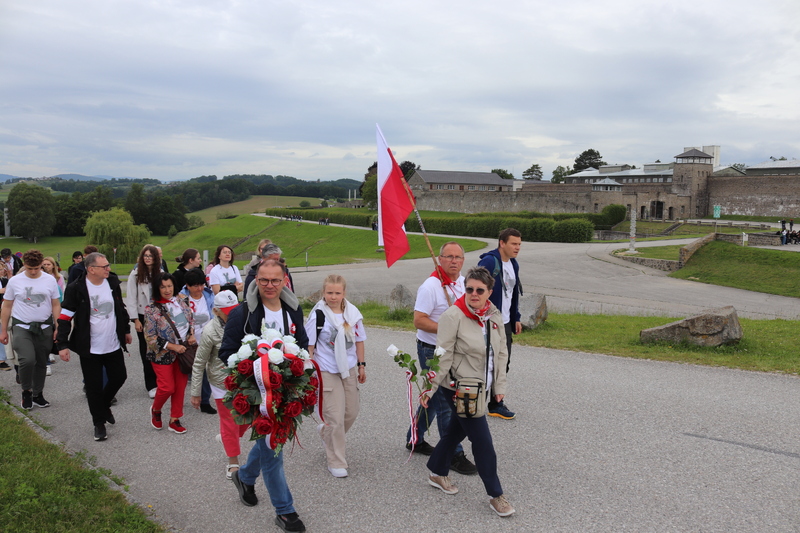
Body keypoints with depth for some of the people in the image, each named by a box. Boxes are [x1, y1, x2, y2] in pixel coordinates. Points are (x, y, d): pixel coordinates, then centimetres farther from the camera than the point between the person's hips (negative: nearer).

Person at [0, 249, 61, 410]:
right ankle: (26, 391, 2)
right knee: (28, 359, -21)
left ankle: (37, 394, 27)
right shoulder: (15, 281, -2)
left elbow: (56, 305, 5)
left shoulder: (50, 280, 0)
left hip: (44, 328, 2)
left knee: (41, 363, 11)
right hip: (22, 327, -2)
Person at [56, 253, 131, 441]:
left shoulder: (113, 282, 0)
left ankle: (104, 405, 39)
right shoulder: (76, 289, -15)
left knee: (119, 377, 11)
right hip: (89, 348, -4)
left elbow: (121, 308, 14)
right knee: (94, 386, 4)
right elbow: (65, 317, -11)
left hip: (113, 345, 4)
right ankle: (99, 423, 20)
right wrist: (63, 345, -14)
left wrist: (126, 330, 20)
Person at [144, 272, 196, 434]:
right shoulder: (152, 309, -12)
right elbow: (150, 337, -13)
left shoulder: (180, 301, 2)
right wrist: (173, 346, -17)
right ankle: (155, 410, 28)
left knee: (180, 387, 7)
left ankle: (174, 420, 20)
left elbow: (191, 318, 16)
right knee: (167, 387, -3)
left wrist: (191, 334, -3)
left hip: (183, 352, 4)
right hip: (163, 355, -4)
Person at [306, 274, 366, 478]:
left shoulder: (353, 313, 1)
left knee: (351, 413, 14)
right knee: (336, 418, -4)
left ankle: (326, 432, 44)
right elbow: (308, 345, -9)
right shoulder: (318, 315, -13)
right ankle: (336, 463, 13)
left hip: (349, 370, 6)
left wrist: (361, 365, 13)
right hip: (327, 372, -5)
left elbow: (359, 340, 12)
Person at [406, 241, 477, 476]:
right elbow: (419, 321, -22)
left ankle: (415, 439, 36)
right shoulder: (431, 286, -18)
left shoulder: (463, 282, 7)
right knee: (445, 404, -4)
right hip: (433, 352, -8)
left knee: (434, 398, 19)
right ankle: (454, 455, 5)